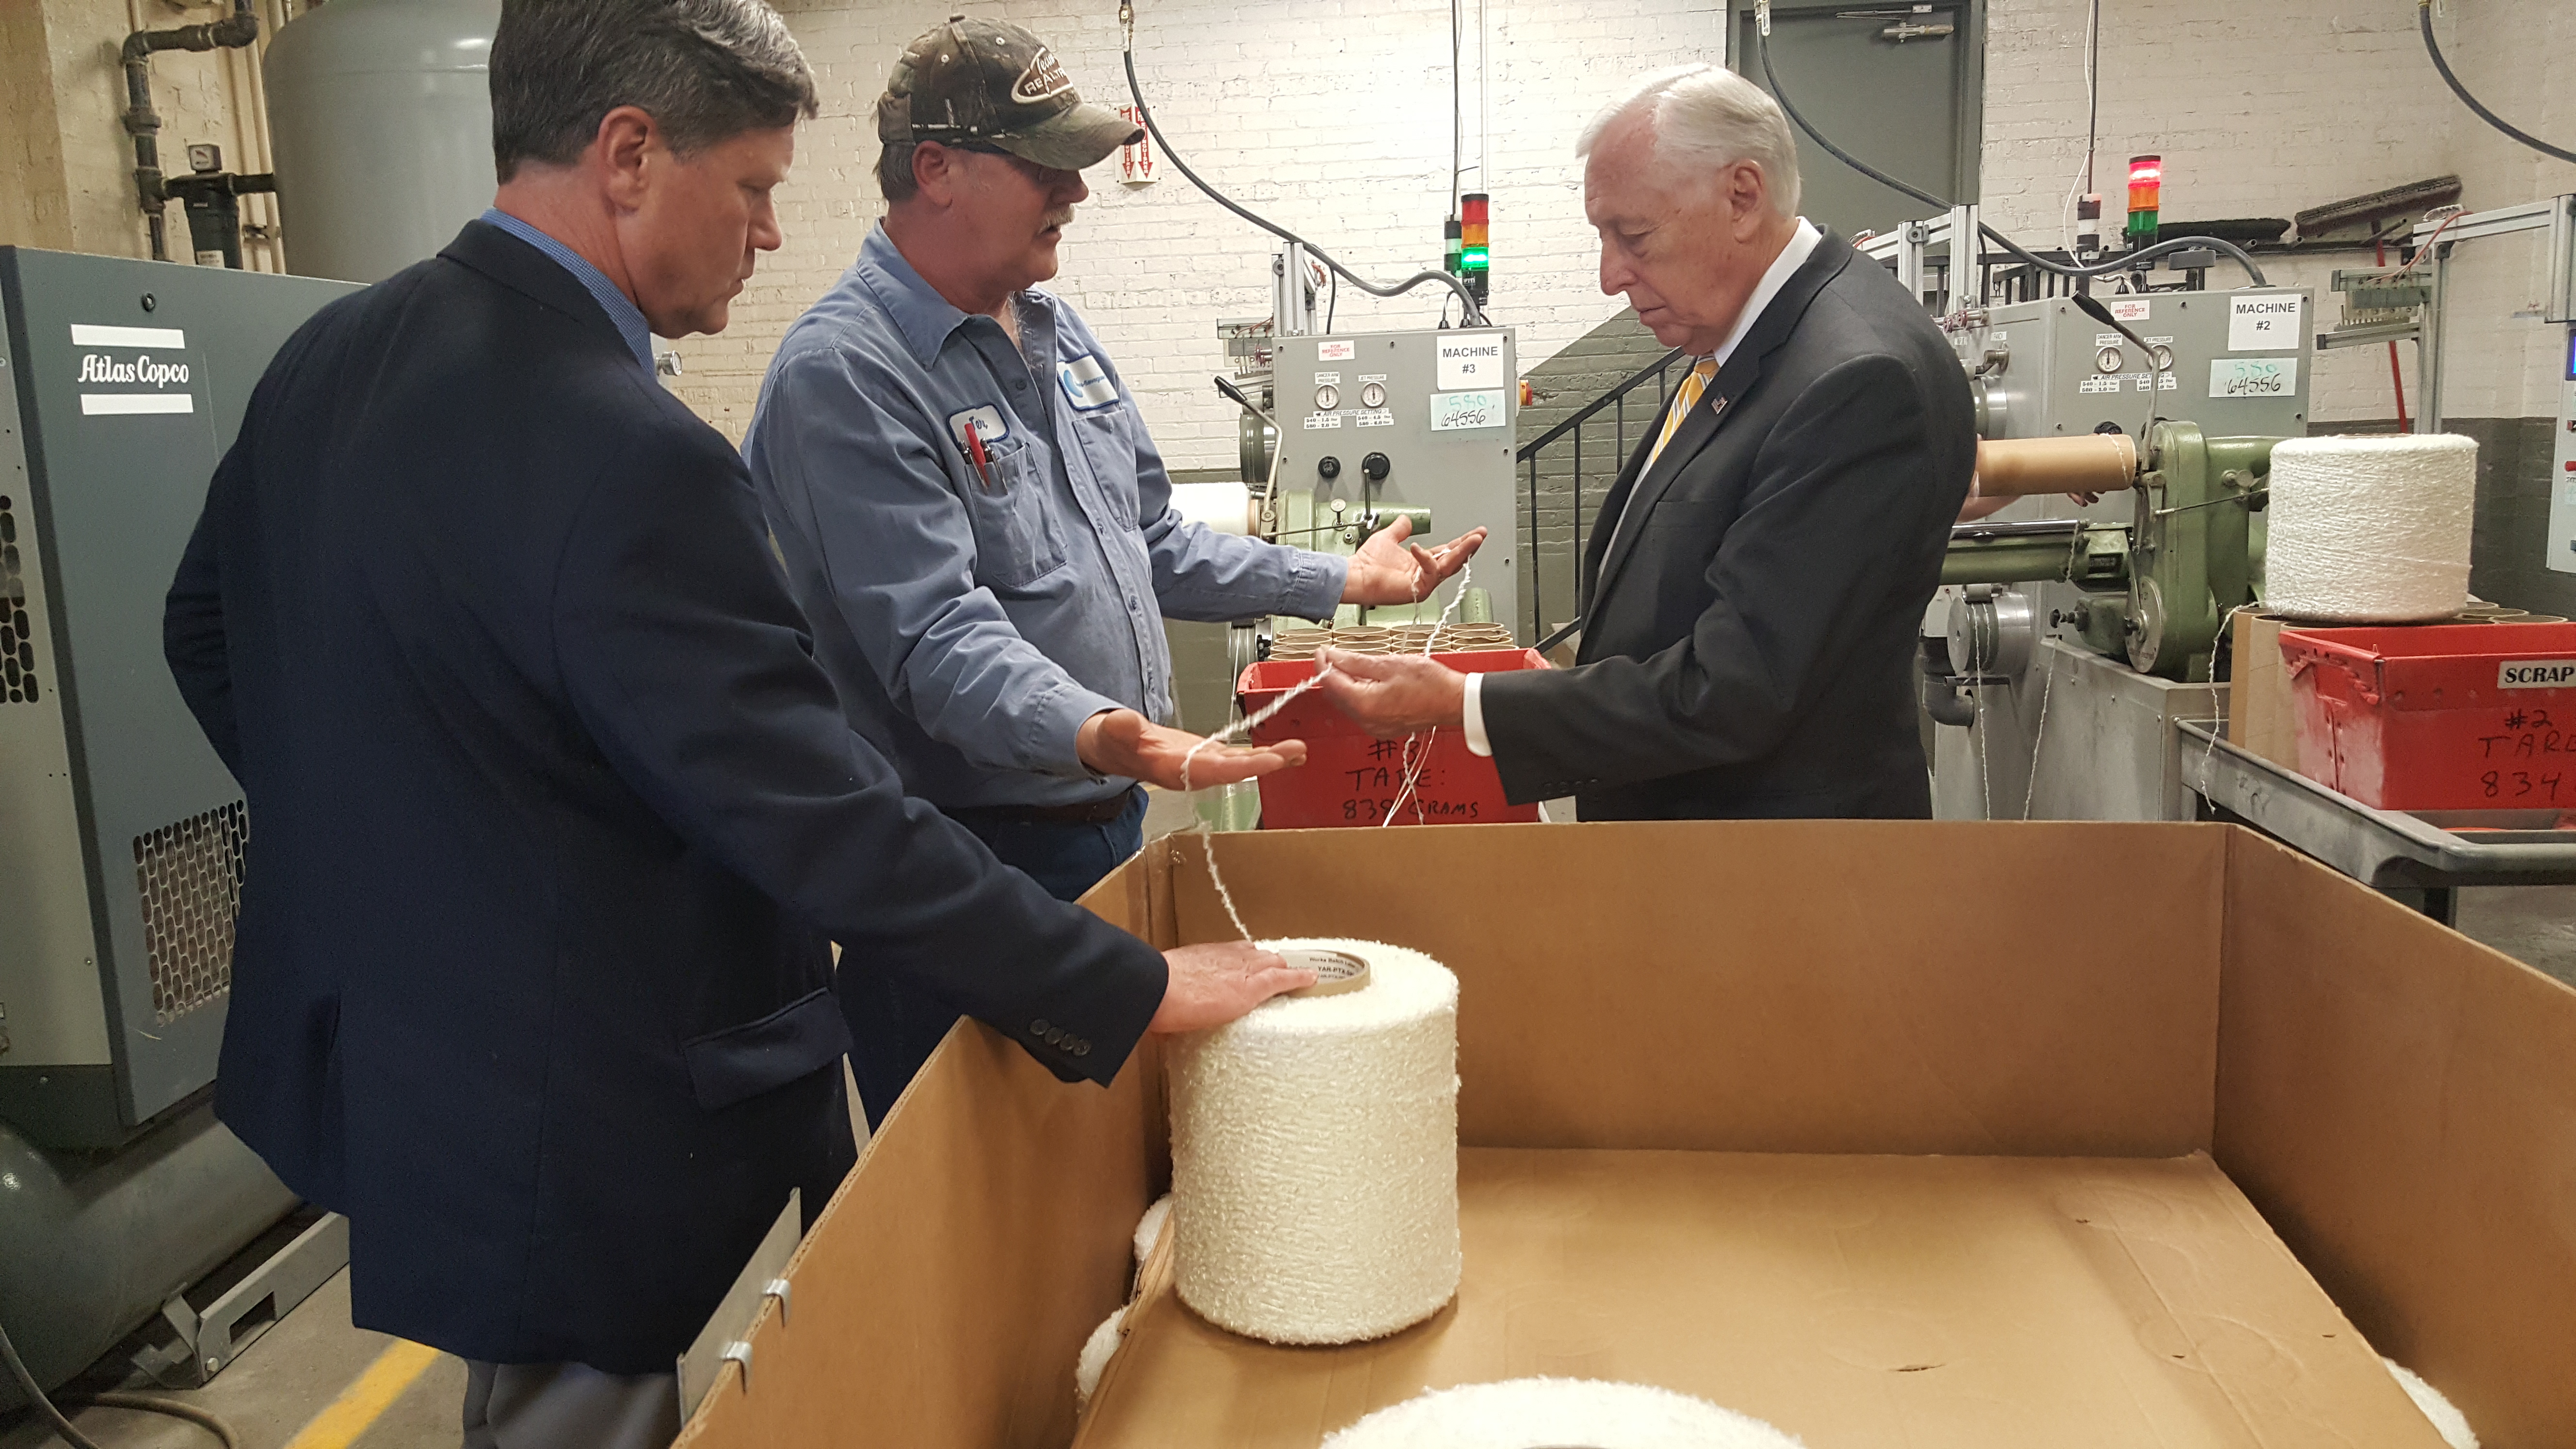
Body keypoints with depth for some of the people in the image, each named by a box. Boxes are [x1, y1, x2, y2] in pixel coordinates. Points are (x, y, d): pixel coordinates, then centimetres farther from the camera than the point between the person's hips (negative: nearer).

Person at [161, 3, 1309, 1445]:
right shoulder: (628, 458, -29)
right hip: (574, 1129, -8)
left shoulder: (329, 354, 0)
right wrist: (1135, 990, -21)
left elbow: (212, 635, 14)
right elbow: (828, 828, -29)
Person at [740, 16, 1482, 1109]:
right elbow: (938, 636, -26)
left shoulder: (1055, 331, 11)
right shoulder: (843, 373, -17)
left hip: (1108, 826, 8)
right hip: (972, 855, -8)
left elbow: (1150, 543, 19)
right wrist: (1088, 733, -43)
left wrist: (1340, 581, 16)